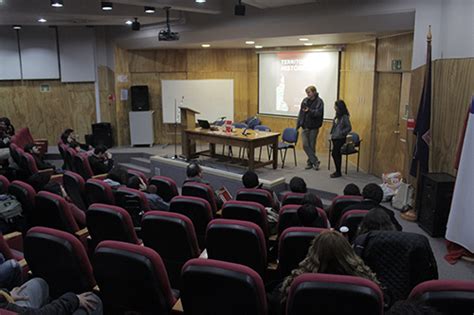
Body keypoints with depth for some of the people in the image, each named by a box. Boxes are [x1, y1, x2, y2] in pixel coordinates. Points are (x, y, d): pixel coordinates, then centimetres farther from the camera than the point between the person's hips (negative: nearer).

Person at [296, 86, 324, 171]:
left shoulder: (319, 101, -8)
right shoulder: (305, 101, 7)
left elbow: (318, 113, -20)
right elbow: (301, 113, 11)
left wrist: (309, 111, -35)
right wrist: (298, 125, 11)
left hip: (314, 127, -4)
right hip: (305, 126, 4)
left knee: (312, 146, 3)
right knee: (305, 145, -4)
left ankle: (310, 162, 18)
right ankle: (315, 161, 4)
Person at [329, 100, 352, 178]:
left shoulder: (344, 117, -13)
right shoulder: (337, 115, 10)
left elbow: (349, 127, -13)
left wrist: (341, 133, -18)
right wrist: (332, 133, 11)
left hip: (340, 139, -8)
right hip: (335, 138, 8)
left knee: (335, 154, -9)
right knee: (337, 154, 12)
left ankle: (338, 172, 1)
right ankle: (338, 171, 21)